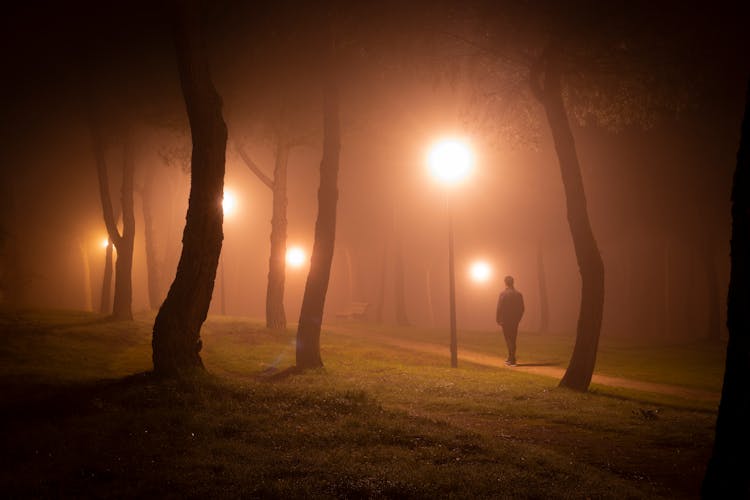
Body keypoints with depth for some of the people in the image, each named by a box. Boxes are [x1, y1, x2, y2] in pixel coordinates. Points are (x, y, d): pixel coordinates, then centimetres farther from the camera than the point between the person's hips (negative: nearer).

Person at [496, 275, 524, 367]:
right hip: (515, 321, 5)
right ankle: (511, 358, 22)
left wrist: (498, 320, -4)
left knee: (508, 340, -1)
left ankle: (512, 360, -8)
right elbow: (522, 308, 6)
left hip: (506, 321, -5)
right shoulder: (518, 294, 3)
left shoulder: (503, 294, -11)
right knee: (512, 339, 14)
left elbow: (499, 308, -12)